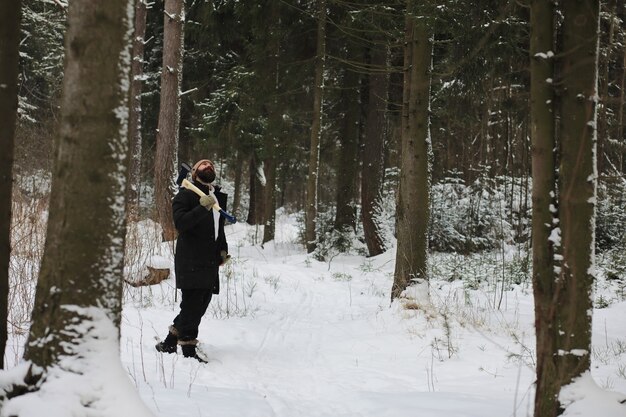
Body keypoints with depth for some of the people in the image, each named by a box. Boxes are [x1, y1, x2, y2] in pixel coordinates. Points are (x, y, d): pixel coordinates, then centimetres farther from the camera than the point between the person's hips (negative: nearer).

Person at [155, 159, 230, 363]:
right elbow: (180, 223, -18)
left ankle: (170, 342, 19)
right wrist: (202, 208, -28)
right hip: (190, 260, -8)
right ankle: (188, 349, -4)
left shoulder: (218, 197, 20)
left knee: (201, 304, 8)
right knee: (192, 303, -9)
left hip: (210, 261, 8)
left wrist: (223, 249, 18)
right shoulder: (186, 195, -4)